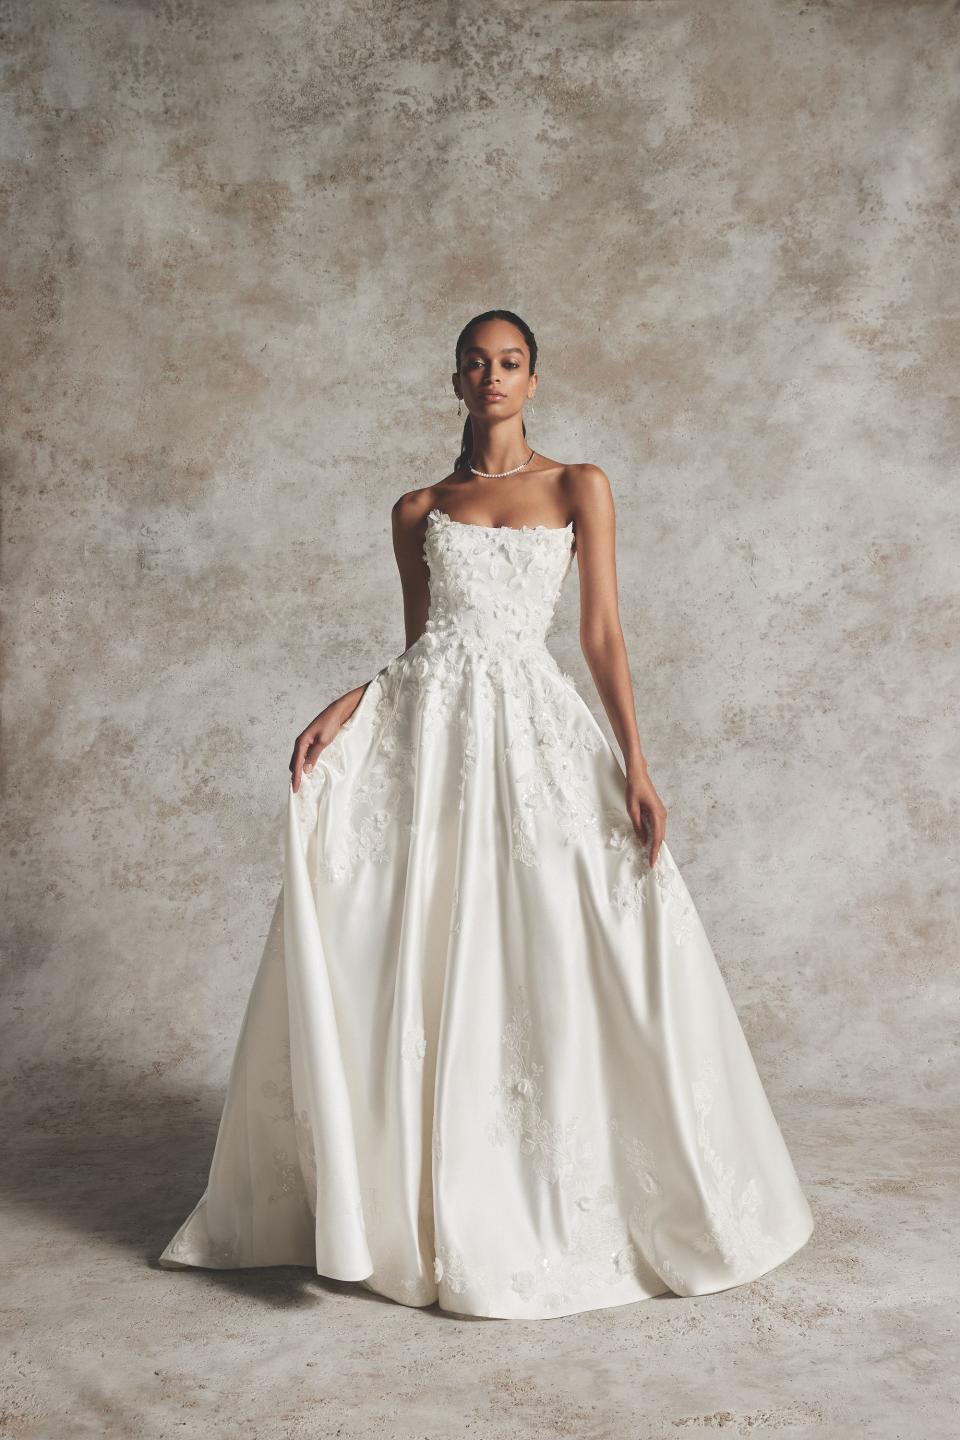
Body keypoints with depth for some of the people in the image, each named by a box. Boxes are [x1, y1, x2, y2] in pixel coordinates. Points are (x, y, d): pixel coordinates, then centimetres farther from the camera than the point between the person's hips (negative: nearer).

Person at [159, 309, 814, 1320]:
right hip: (425, 725, 2)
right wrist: (343, 707, -2)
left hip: (532, 723, -1)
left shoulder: (578, 488, 8)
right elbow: (416, 642, 15)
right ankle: (411, 1203, 14)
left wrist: (635, 764, -6)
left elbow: (602, 633, 3)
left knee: (554, 964, -2)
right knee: (407, 965, 0)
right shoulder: (418, 510, 14)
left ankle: (558, 1209, 17)